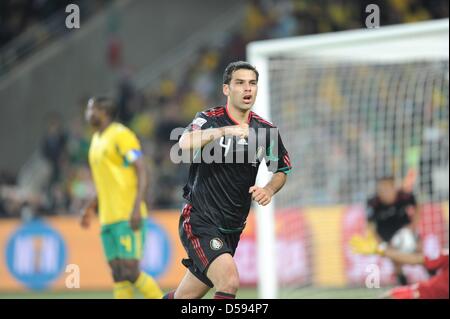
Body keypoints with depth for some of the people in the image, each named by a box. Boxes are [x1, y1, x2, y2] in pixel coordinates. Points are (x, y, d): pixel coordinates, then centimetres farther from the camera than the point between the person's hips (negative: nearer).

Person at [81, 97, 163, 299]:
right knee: (118, 273, 3)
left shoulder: (121, 135, -8)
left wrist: (136, 208, -23)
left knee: (130, 271, -14)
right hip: (108, 217, 8)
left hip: (127, 216, -8)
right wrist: (92, 208, 23)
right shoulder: (97, 139, 19)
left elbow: (141, 173, -14)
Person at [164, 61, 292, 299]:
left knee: (185, 297, 13)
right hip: (200, 222, -6)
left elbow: (282, 170, 19)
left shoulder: (266, 131, 4)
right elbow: (185, 143, -32)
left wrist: (269, 190, -3)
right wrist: (224, 130, -45)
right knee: (230, 281, -26)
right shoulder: (209, 119, -10)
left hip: (231, 230, 6)